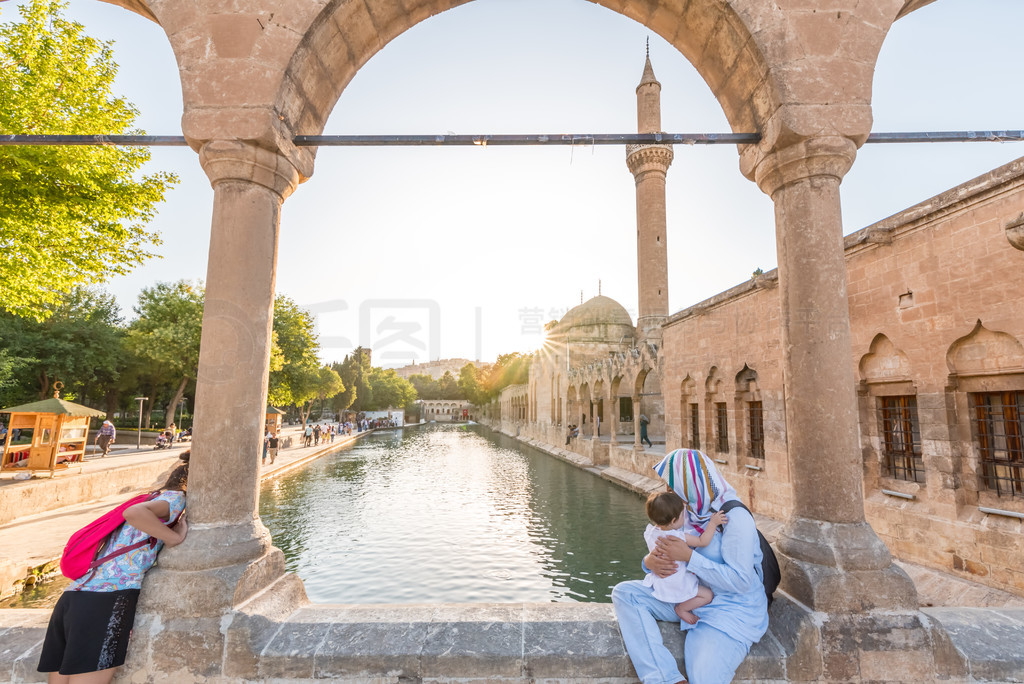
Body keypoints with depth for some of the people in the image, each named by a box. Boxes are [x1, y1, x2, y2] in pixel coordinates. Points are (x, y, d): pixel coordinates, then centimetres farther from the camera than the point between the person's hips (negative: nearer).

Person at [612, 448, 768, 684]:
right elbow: (671, 558, 7)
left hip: (732, 610, -7)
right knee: (623, 593, -11)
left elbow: (740, 581, -22)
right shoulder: (690, 512, 2)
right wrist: (650, 561, -17)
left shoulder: (735, 518, -20)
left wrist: (689, 556, -27)